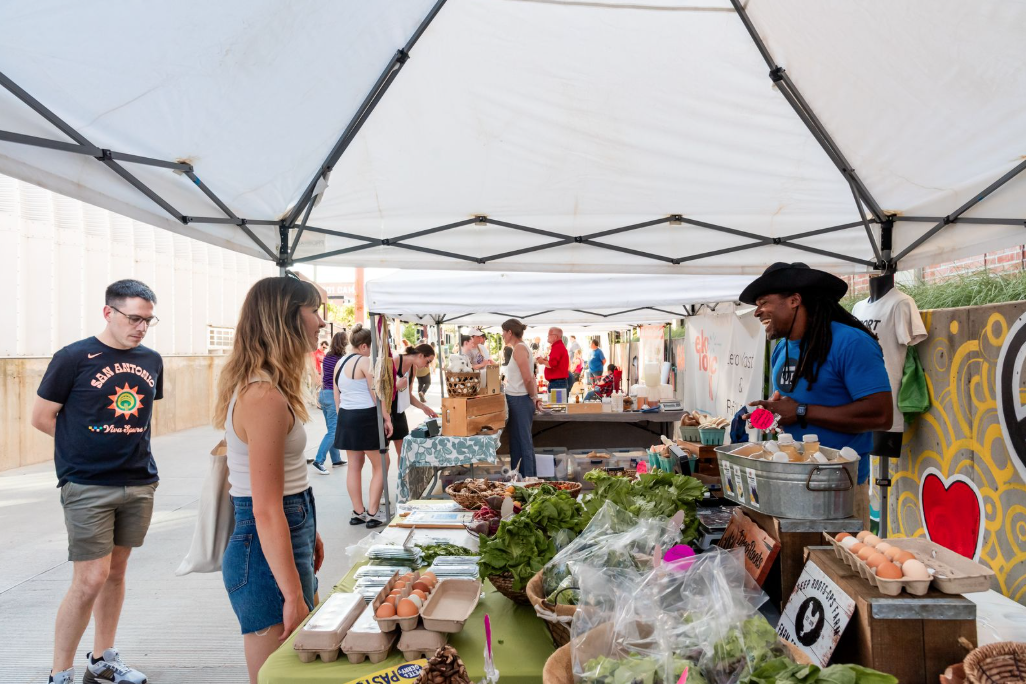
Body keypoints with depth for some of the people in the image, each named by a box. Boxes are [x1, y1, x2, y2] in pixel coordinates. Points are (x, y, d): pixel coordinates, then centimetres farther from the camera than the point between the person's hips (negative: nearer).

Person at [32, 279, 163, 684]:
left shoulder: (151, 361, 6)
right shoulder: (73, 358, -8)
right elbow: (42, 417, -3)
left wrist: (124, 443, 8)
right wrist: (89, 445, 1)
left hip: (140, 484, 5)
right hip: (88, 487, -5)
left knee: (116, 570, 14)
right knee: (91, 579, -6)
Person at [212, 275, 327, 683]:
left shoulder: (259, 388, 9)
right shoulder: (265, 398, -23)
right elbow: (266, 511, -23)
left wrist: (308, 532, 25)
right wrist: (293, 596, -20)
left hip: (287, 543, 10)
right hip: (268, 554, -10)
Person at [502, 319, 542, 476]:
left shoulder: (519, 348, -14)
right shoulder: (523, 347, 15)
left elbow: (528, 378, -20)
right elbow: (531, 377, 16)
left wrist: (533, 397, -7)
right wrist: (535, 396, 10)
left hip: (519, 400, -9)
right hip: (519, 400, 9)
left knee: (523, 443, -4)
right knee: (523, 442, 14)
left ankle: (528, 478, 2)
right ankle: (529, 476, 21)